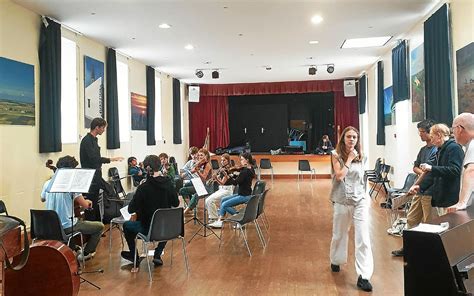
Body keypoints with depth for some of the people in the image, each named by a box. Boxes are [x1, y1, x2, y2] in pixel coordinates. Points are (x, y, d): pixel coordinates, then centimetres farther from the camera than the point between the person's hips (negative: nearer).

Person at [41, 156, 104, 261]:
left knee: (81, 222, 36)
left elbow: (42, 199, 21)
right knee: (100, 226, 8)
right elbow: (85, 205, -18)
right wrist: (88, 201, 3)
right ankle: (85, 254, 16)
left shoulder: (48, 183, 1)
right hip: (67, 227, -7)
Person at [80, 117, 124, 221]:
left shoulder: (93, 139, 14)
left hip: (95, 178, 10)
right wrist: (111, 159, -22)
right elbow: (93, 158, -25)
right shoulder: (87, 140, -15)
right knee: (91, 204, -5)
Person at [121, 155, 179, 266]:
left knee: (126, 225, 24)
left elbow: (131, 210, -15)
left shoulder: (144, 187, -20)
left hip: (148, 228, -4)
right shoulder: (168, 184, -7)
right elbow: (176, 203, 4)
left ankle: (134, 256, 33)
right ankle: (158, 255, 28)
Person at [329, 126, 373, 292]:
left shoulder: (360, 156, 6)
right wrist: (349, 159, -13)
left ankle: (363, 276, -3)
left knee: (363, 238, -7)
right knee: (339, 234, 15)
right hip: (342, 201, -2)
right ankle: (336, 261, 41)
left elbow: (361, 178, 15)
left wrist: (365, 196, 14)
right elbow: (339, 176, -16)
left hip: (360, 200, 2)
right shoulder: (336, 155, -4)